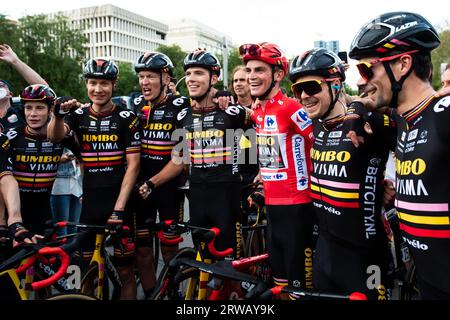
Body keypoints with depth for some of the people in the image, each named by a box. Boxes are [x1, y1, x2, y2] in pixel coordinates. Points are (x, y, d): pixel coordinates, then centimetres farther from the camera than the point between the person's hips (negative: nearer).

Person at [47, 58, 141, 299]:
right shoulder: (78, 115, 6)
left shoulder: (126, 117, -3)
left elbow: (133, 164, -7)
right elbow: (55, 137, -13)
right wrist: (59, 113, -34)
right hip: (90, 201, 2)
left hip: (120, 200, -2)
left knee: (125, 271, 4)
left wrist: (119, 208, -14)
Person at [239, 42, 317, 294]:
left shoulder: (291, 108, -17)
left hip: (297, 205, -7)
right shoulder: (257, 112, 7)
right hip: (272, 203, 8)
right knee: (279, 276, 19)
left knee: (300, 279, 4)